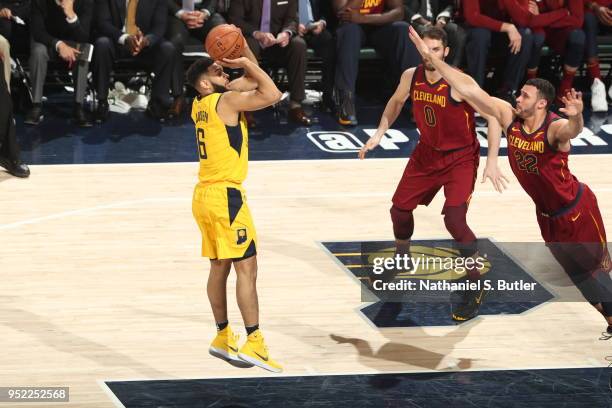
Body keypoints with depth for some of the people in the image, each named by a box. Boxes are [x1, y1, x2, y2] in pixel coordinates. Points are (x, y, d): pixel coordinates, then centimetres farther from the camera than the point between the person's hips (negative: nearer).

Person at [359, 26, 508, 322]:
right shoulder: (411, 76, -9)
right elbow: (396, 102, 14)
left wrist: (491, 161, -27)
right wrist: (379, 134, 7)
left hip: (460, 157, -6)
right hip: (427, 153, 6)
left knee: (454, 219, -21)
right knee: (399, 209, 12)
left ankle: (476, 288, -4)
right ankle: (401, 262, 43)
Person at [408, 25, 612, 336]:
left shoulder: (555, 128, -30)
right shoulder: (509, 116, -15)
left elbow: (573, 130, -55)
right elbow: (469, 90, -16)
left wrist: (576, 116, -79)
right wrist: (431, 57, -20)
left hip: (577, 210, -6)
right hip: (547, 214, 6)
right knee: (576, 272, 16)